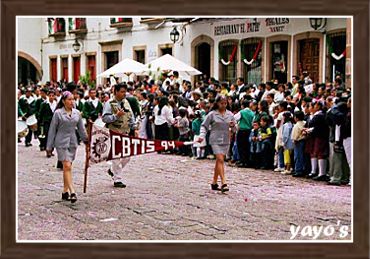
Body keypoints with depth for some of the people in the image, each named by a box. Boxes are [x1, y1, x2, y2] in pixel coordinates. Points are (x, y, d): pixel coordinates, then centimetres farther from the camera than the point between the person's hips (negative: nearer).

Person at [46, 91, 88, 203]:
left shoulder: (77, 113, 7)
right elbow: (52, 130, -1)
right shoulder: (58, 113, -5)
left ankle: (65, 191, 17)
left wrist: (86, 140, 14)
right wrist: (49, 146, -1)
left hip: (73, 142, 4)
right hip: (61, 143, -4)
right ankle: (72, 191, -16)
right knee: (67, 166, -12)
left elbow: (81, 129, 15)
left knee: (67, 167, 10)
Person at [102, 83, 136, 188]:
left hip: (125, 133, 7)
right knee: (116, 156, -4)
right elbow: (104, 118, -13)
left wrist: (134, 128, 8)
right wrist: (116, 115, -21)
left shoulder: (126, 103, 14)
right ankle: (117, 180, 3)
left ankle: (112, 170, 28)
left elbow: (131, 116, 21)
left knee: (127, 155, 7)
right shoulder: (109, 104, -7)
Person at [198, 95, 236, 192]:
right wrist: (202, 136, -11)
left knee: (219, 161, 10)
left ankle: (214, 183, 21)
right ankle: (223, 183, -17)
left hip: (226, 141, 4)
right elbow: (204, 126, 3)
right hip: (215, 140, -4)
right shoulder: (212, 114, -2)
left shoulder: (230, 114, 8)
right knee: (220, 160, -15)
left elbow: (234, 129, 14)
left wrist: (233, 126, -8)